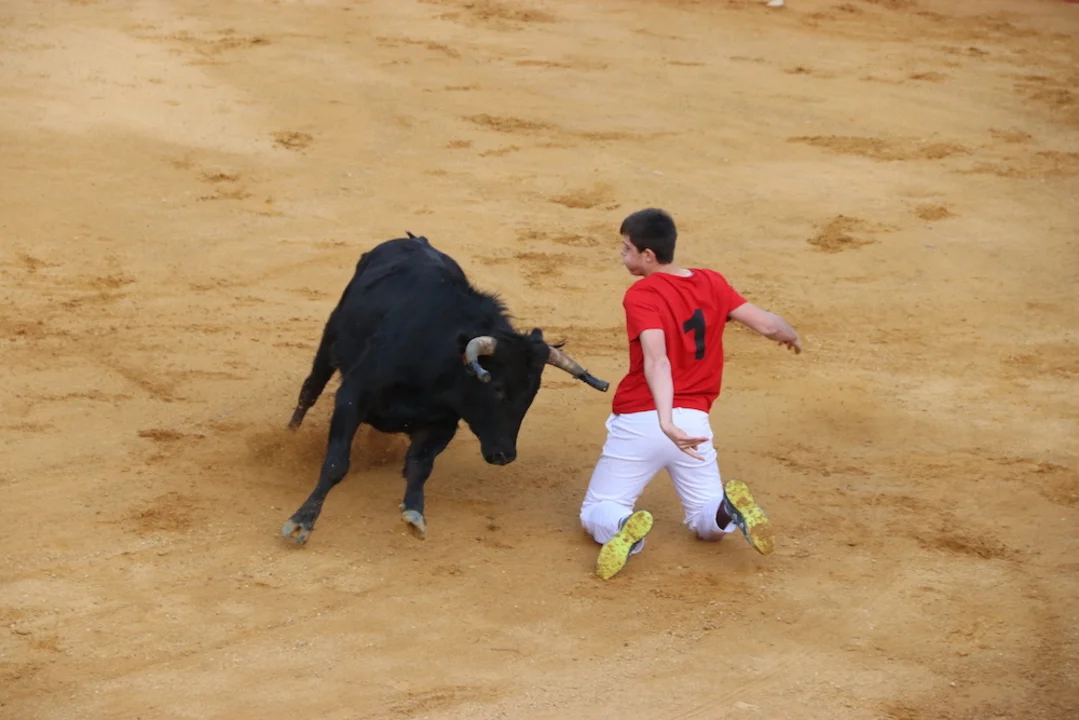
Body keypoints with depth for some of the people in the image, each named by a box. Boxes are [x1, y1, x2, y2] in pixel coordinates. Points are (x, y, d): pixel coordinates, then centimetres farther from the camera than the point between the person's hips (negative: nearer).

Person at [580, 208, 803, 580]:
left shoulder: (641, 295, -12)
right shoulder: (712, 283, 4)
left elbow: (657, 360, -27)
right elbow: (768, 325, 6)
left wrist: (665, 421, -40)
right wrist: (791, 336, 30)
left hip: (638, 422, -4)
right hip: (694, 422, 5)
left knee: (595, 515, 13)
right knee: (709, 525, 22)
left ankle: (624, 527, -24)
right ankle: (730, 507, -15)